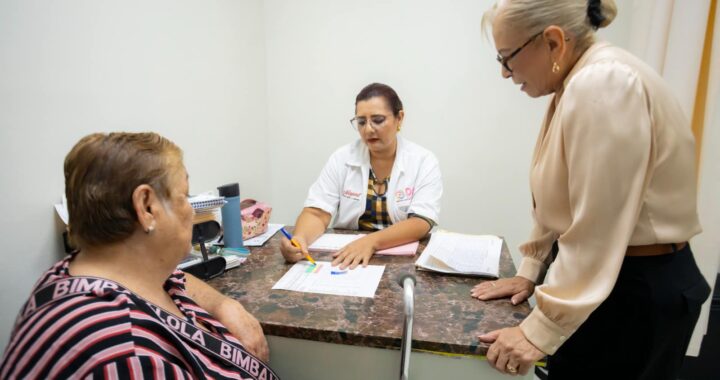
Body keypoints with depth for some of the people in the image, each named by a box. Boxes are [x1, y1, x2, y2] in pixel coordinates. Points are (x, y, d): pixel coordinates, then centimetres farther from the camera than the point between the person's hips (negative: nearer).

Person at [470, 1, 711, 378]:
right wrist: (529, 272, 9)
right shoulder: (575, 85, 7)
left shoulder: (604, 84, -23)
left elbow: (596, 233, -27)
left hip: (641, 289, -8)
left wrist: (538, 332, -22)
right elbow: (557, 202, 8)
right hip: (593, 279, 8)